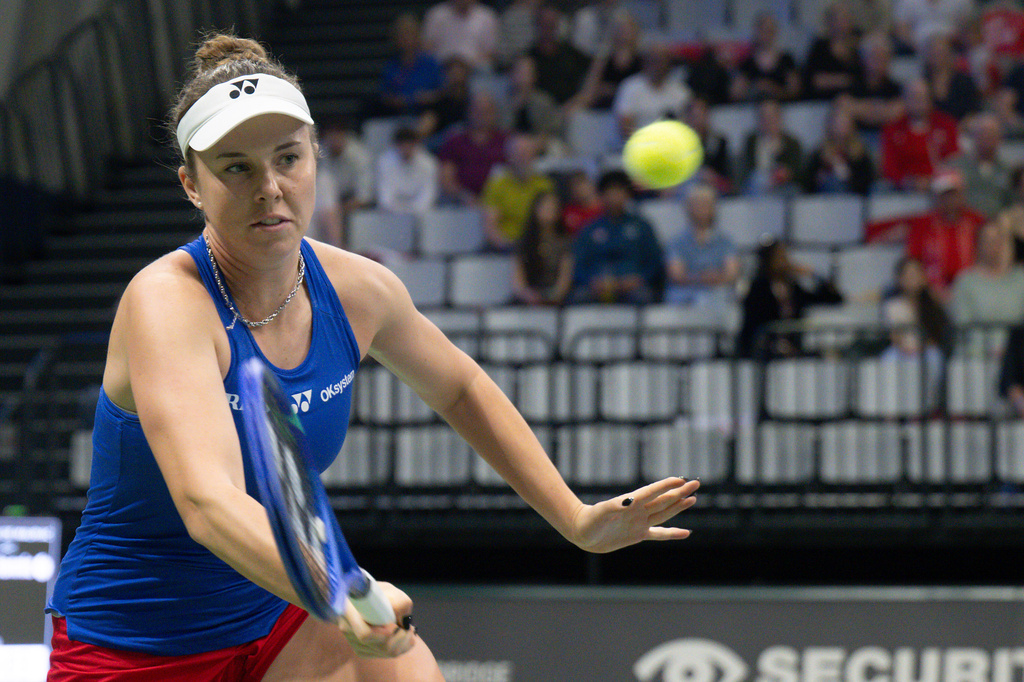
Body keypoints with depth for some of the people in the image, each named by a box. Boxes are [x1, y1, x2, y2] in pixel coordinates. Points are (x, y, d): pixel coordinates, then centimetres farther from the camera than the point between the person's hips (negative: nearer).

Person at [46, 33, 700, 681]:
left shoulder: (357, 288, -6)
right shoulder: (167, 303, -24)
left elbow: (461, 388, 15)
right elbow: (209, 503, -39)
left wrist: (577, 520, 8)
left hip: (277, 616, 4)